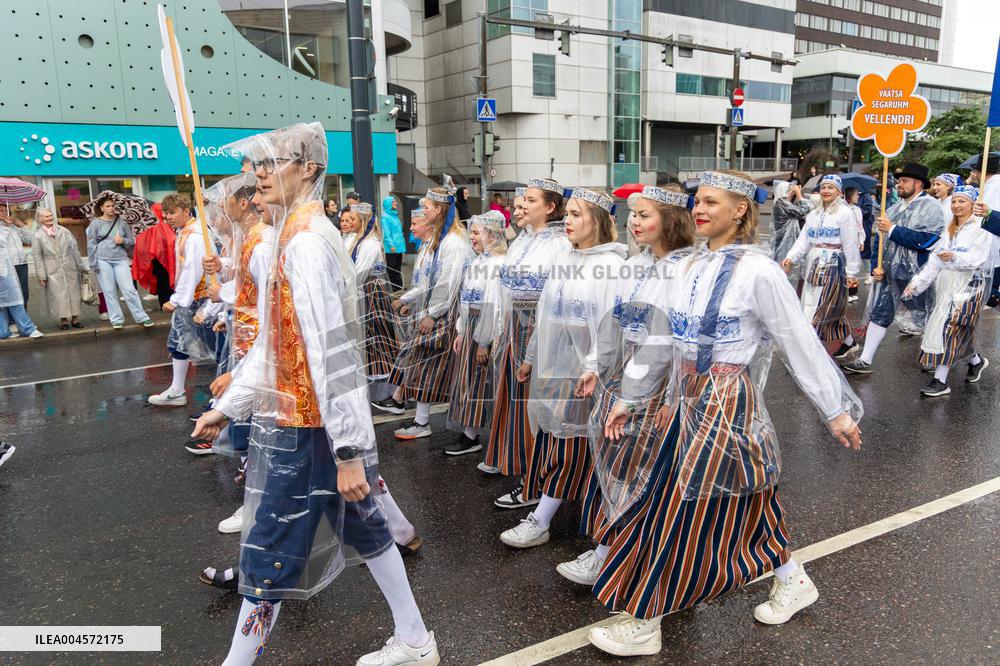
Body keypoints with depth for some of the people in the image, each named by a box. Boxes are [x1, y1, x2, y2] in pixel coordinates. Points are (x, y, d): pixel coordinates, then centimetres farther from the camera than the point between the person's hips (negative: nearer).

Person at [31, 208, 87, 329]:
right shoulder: (38, 235, -1)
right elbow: (37, 257, -2)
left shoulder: (63, 231, 5)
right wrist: (41, 275, -6)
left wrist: (81, 266, 7)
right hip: (53, 270, -2)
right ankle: (63, 319, 8)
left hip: (69, 267, 2)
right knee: (58, 294, -2)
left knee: (73, 292, 4)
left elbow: (74, 248, 8)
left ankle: (75, 317, 13)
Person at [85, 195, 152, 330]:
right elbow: (91, 245, 1)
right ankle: (116, 319, 12)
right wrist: (93, 263, -4)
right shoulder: (95, 223, 2)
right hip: (103, 260, -1)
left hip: (121, 259, 1)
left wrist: (123, 241, -8)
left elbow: (132, 241, 13)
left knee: (129, 289, -3)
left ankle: (142, 317, 3)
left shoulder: (121, 222, 7)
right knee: (109, 291, 4)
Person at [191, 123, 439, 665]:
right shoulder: (300, 234, 12)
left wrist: (348, 450, -24)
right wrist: (227, 406, 19)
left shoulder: (306, 242, -19)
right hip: (307, 416, 10)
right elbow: (274, 339, 17)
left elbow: (331, 352, -24)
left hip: (306, 425, -10)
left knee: (270, 552, 4)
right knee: (359, 525, 18)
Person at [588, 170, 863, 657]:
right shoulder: (691, 267, 6)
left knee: (679, 509, 0)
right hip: (689, 397, 7)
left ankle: (643, 625, 16)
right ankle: (794, 582, 44)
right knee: (743, 502, 20)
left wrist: (836, 411, -6)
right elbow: (662, 337, 9)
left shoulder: (758, 271, -15)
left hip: (726, 402, -7)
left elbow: (802, 344, -11)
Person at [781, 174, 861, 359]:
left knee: (821, 308, -7)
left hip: (833, 267, -7)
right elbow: (803, 240, 6)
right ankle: (848, 342, 31)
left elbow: (851, 245, -9)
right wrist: (791, 257, -10)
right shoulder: (814, 214, 13)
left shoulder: (845, 213, -6)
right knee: (832, 308, 15)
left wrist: (852, 272, -12)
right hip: (814, 266, 7)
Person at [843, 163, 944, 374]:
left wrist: (892, 229, -19)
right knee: (879, 314, 5)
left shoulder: (929, 206, -9)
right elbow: (879, 239, 13)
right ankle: (865, 361, 8)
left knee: (923, 317, 9)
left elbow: (926, 240, -22)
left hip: (914, 275, -6)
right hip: (888, 272, 6)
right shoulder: (895, 208, 12)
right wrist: (876, 266, 0)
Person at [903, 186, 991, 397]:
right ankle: (976, 360, 38)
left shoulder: (981, 229, -6)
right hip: (946, 284, 7)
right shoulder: (949, 230, 15)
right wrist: (917, 283, 3)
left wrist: (954, 257, -37)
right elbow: (934, 260, 11)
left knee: (949, 328, -11)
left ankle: (940, 381, -8)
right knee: (958, 331, 11)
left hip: (968, 286, -7)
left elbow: (976, 258, -19)